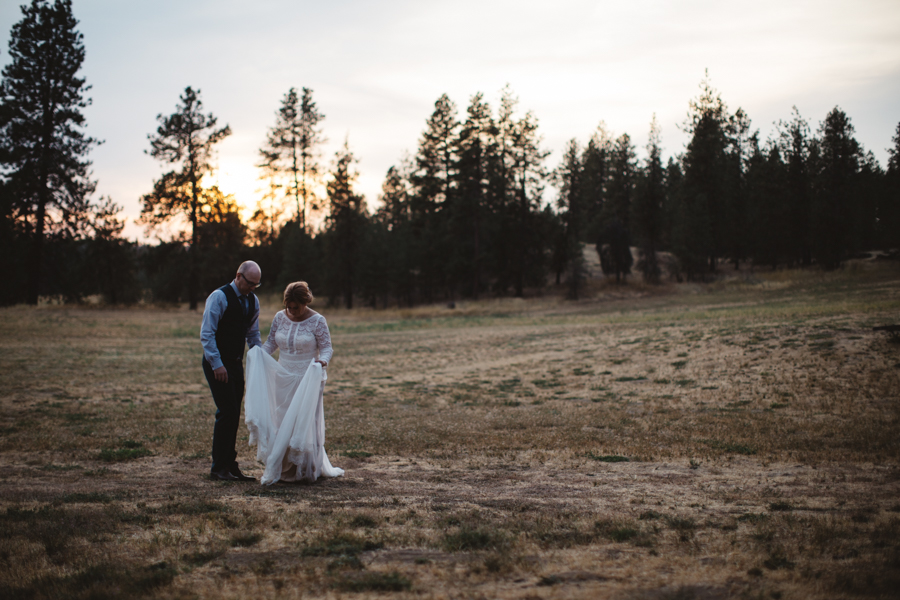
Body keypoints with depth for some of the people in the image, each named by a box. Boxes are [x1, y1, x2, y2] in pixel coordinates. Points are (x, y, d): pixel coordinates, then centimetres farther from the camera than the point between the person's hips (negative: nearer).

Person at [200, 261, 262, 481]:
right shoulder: (219, 297, -13)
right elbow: (207, 333, -15)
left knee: (234, 415, 8)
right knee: (227, 412, -12)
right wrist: (217, 364, -19)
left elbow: (253, 334, 20)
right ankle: (218, 469, -5)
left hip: (236, 363, 7)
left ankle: (230, 465, 15)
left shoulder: (252, 301, 9)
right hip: (217, 364, -7)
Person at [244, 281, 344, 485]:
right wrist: (257, 354, -10)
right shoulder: (280, 317, 3)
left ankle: (307, 470, 7)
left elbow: (326, 347, -7)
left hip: (308, 380, -4)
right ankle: (283, 469, 10)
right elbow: (271, 343, 9)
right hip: (283, 379, 4)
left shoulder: (317, 321, -9)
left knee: (305, 422, -3)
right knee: (281, 421, 3)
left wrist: (322, 361, -28)